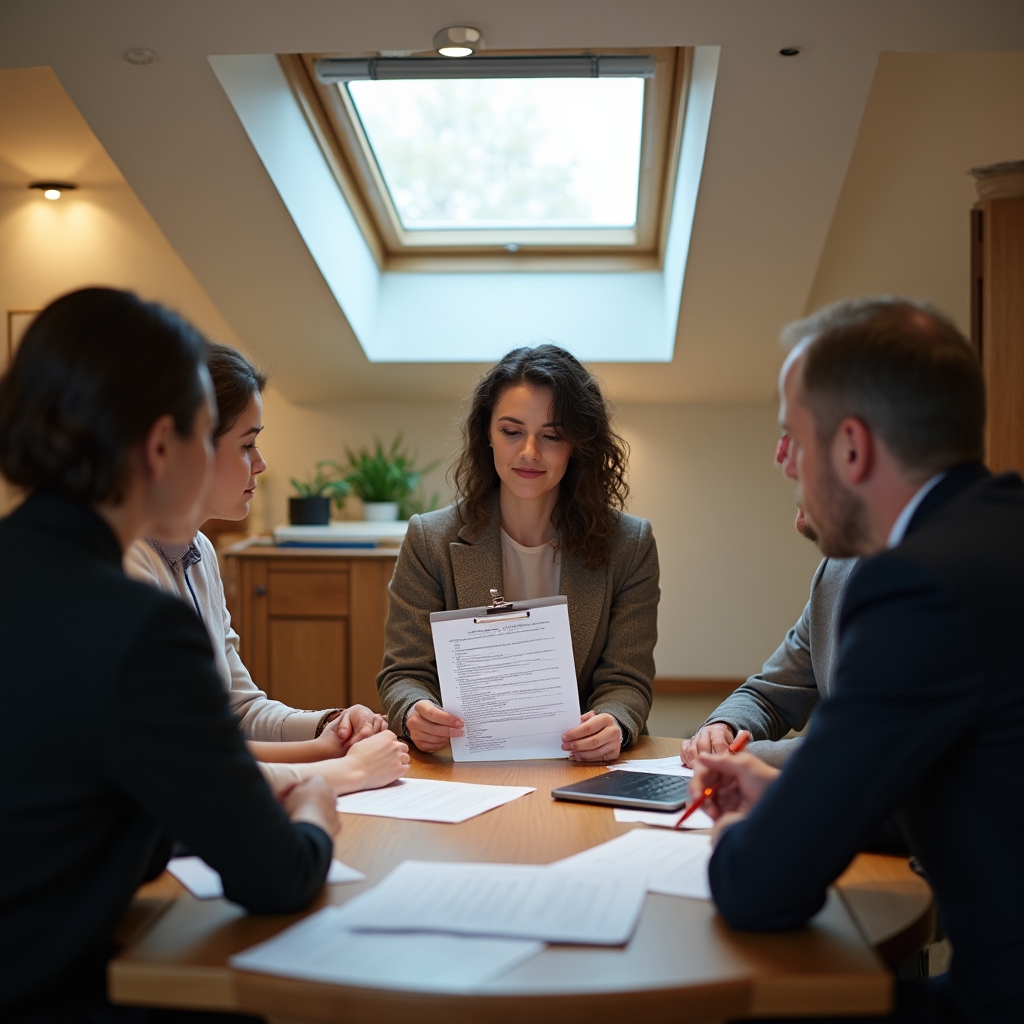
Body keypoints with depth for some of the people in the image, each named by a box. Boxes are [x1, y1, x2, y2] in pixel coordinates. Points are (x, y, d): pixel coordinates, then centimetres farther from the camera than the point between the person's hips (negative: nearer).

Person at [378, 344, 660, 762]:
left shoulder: (629, 546, 1)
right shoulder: (430, 540, 1)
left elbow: (626, 679, -1)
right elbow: (405, 672, 0)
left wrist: (613, 725, -25)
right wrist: (416, 713, -24)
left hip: (579, 768, -1)